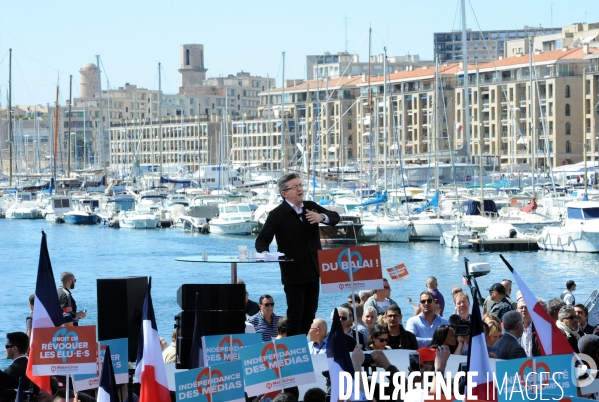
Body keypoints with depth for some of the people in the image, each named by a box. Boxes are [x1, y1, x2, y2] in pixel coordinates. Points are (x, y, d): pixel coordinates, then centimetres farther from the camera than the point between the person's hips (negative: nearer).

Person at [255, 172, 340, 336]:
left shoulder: (311, 206, 8)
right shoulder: (277, 215, -8)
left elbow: (335, 217, 5)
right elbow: (262, 240, -12)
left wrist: (321, 217, -17)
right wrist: (265, 253, -34)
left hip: (313, 271, 6)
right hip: (293, 272, -6)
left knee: (310, 313, 12)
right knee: (295, 315, -5)